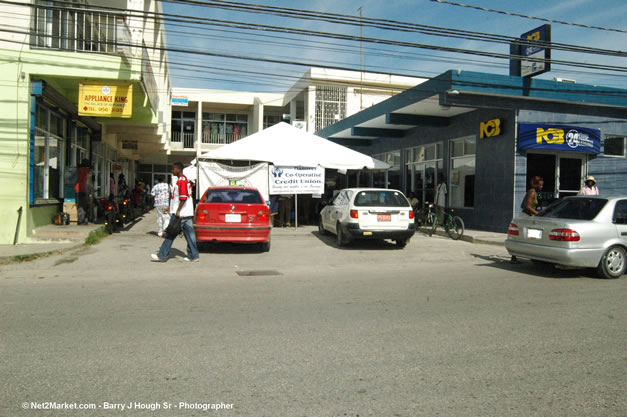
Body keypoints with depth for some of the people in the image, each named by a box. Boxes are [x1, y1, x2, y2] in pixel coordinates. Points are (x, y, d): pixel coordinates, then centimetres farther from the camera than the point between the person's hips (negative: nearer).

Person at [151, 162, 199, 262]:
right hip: (188, 213, 10)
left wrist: (177, 211, -20)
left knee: (171, 234, -2)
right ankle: (193, 256, 9)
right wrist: (170, 208, 26)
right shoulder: (184, 180, 18)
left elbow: (183, 198, -21)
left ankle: (162, 256, 6)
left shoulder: (181, 181, -14)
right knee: (189, 234, 7)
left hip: (180, 214, -10)